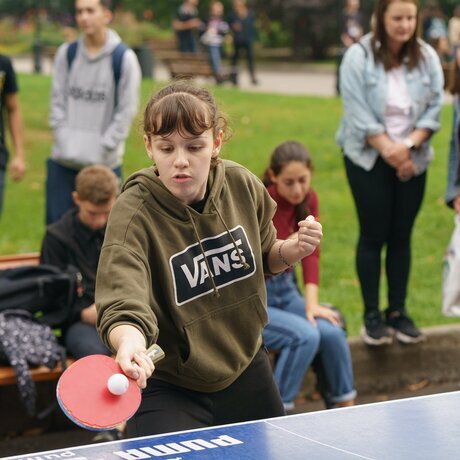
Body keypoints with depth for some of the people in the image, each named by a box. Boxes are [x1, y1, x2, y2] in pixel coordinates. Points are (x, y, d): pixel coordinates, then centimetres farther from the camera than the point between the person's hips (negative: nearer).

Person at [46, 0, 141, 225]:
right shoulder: (66, 53, 4)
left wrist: (103, 147, -10)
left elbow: (126, 111, -6)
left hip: (104, 164, -3)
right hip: (63, 160, 3)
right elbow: (58, 100, 8)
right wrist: (63, 138, -2)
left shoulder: (124, 58, -7)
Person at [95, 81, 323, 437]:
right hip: (168, 389, -5)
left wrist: (294, 250, -11)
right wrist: (129, 341, -59)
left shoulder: (242, 185, -9)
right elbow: (123, 306, -37)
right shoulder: (134, 214, -25)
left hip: (246, 372, 5)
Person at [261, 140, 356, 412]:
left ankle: (345, 408, -4)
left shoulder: (308, 199, -1)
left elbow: (311, 256, -4)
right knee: (305, 335, -28)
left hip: (285, 290, 5)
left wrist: (312, 303, -14)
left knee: (331, 332, -19)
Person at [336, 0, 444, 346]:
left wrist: (409, 144, -14)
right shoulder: (359, 57, -10)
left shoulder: (427, 57, -1)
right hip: (369, 159, -3)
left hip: (412, 159, 3)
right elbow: (358, 113, -14)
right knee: (373, 236, 0)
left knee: (401, 237, 6)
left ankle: (398, 311, 15)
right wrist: (388, 149, -18)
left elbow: (434, 108, -1)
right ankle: (372, 315, 8)